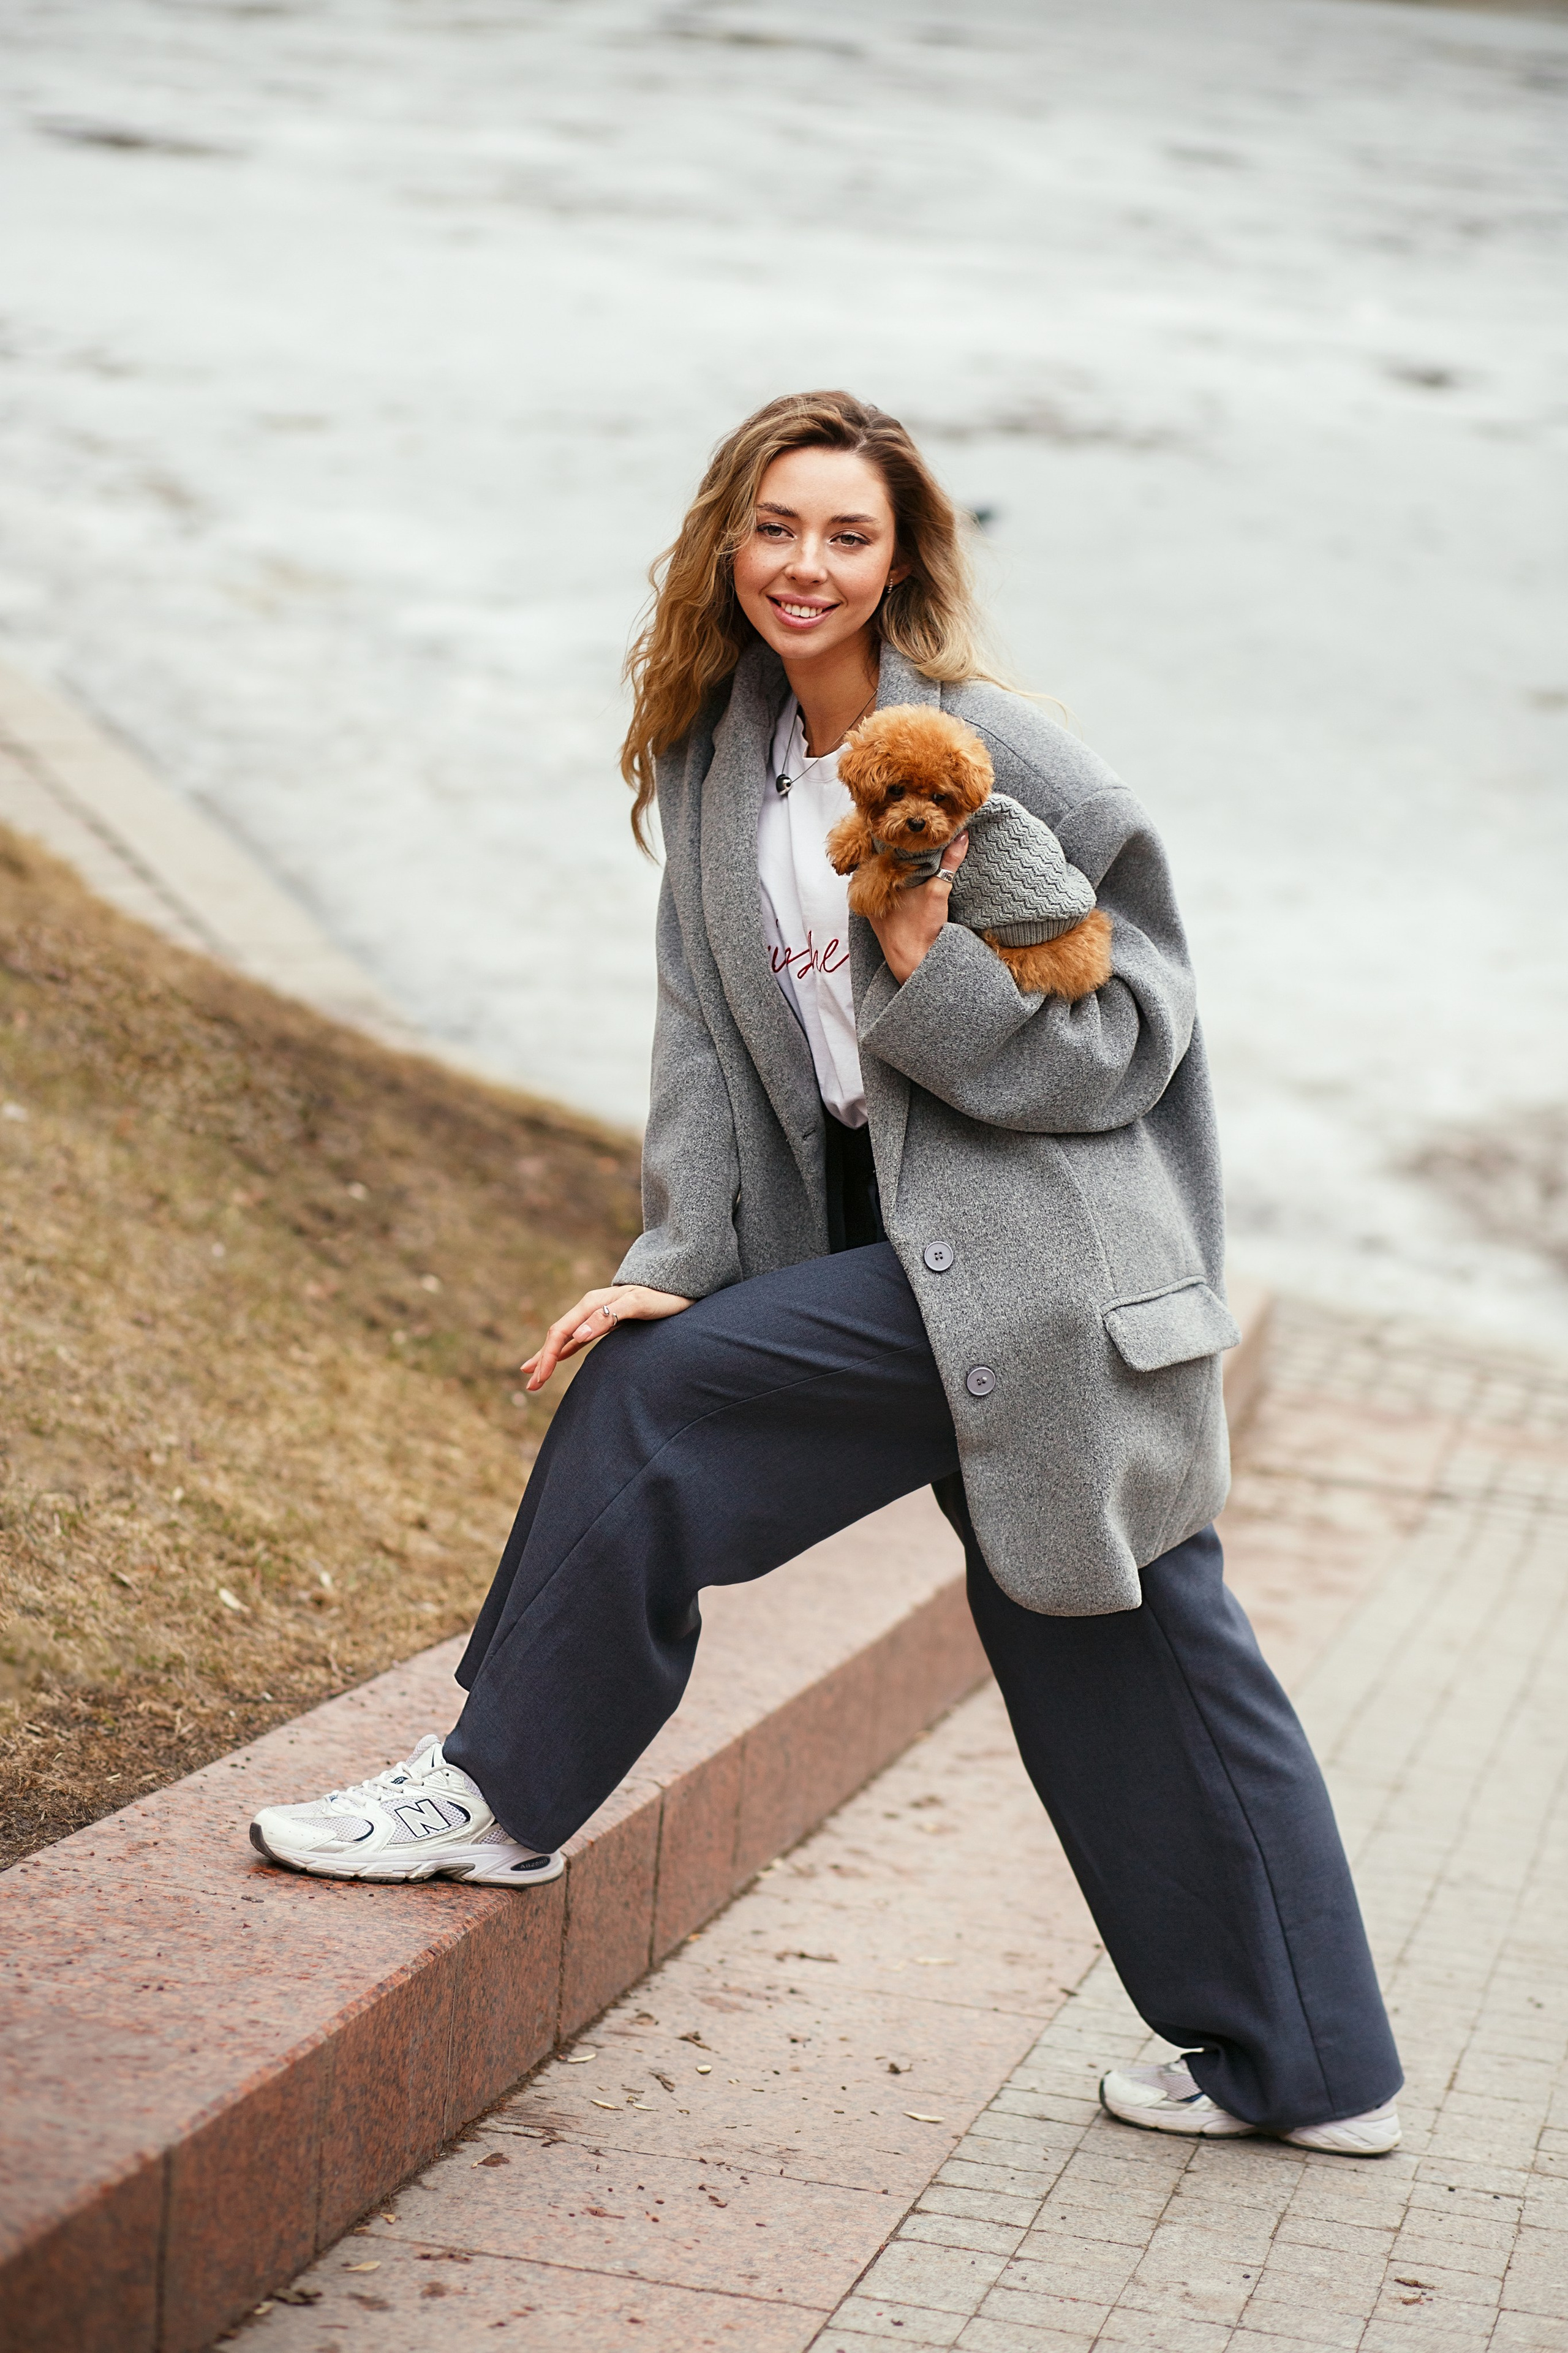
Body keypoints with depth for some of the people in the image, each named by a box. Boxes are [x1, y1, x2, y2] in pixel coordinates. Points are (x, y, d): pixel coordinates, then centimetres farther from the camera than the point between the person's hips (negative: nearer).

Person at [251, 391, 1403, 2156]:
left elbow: (1136, 1037, -10)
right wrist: (678, 1260, -4)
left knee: (652, 1400, -12)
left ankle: (505, 1792, 6)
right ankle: (1307, 2068, 22)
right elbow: (710, 1027, 7)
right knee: (1132, 1656, 12)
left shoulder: (997, 756, -11)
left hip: (1028, 1256, -8)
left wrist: (933, 970, -23)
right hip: (925, 1259, 8)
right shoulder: (720, 761, 10)